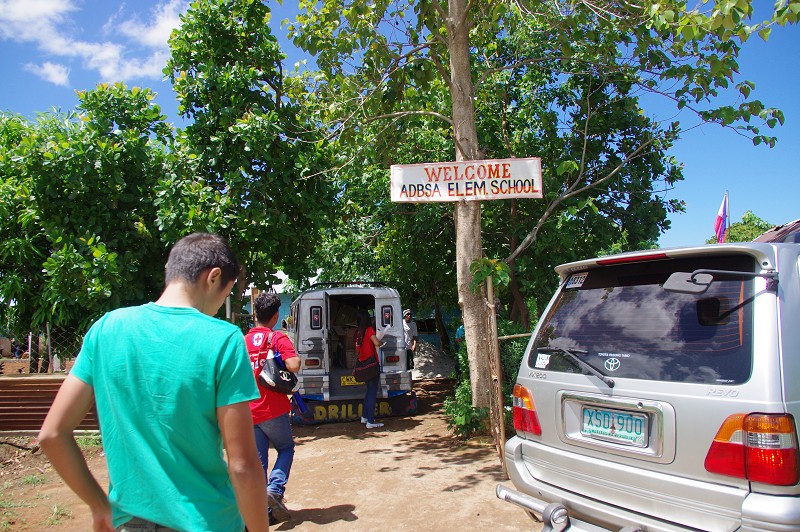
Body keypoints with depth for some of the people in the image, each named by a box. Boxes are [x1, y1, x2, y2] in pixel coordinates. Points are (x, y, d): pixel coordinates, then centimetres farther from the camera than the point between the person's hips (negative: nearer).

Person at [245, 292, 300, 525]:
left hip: (250, 413, 4)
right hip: (274, 410, -4)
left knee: (258, 461, 11)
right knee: (286, 448, 18)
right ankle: (275, 488, -1)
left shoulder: (242, 341, 6)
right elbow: (293, 366, -23)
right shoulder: (278, 338, -8)